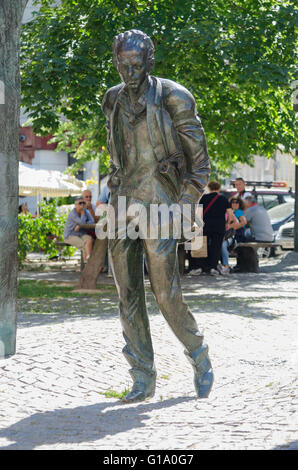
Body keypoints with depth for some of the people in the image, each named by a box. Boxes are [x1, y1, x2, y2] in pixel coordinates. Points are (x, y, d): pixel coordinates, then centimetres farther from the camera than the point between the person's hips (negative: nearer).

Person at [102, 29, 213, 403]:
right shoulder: (114, 101, 10)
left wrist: (185, 208, -13)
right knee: (128, 295, 2)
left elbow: (199, 162, -5)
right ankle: (143, 379, 10)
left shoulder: (173, 98, -7)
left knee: (166, 294, -10)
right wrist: (115, 197, 17)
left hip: (159, 201, -5)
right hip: (122, 203, 6)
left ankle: (199, 357, 15)